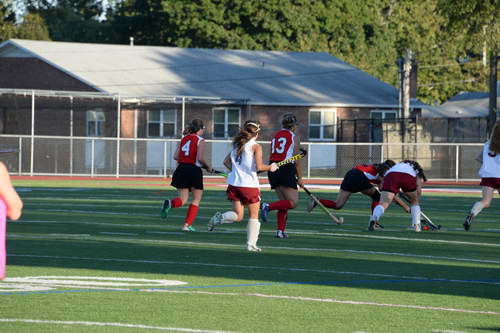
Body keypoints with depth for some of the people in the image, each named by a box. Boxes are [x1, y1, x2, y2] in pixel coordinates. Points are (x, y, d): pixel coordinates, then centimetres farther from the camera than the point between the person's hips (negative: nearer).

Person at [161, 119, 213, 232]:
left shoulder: (183, 139, 11)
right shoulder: (200, 140, -5)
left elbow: (176, 156, 6)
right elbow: (200, 158, -15)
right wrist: (208, 167, 1)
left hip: (181, 168, 5)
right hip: (194, 170, -5)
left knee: (182, 199, 8)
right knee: (196, 200, 11)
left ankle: (170, 203, -27)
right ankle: (187, 225, 4)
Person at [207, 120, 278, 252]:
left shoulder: (237, 145, 11)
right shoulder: (256, 147, -8)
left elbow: (226, 162, 15)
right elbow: (259, 166, -16)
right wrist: (270, 167, 2)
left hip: (234, 183, 5)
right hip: (249, 185, -5)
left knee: (238, 215, 10)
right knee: (254, 215, 9)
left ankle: (219, 218, -18)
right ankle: (251, 244, 6)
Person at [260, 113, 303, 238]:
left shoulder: (275, 135, 15)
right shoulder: (294, 137, 0)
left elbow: (271, 157, 13)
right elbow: (296, 160, -3)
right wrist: (299, 178, 2)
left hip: (273, 168, 7)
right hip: (286, 169, -7)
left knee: (284, 202, 13)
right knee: (293, 202, -5)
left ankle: (280, 230, 3)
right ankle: (268, 206, -23)